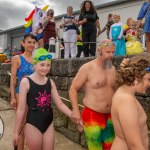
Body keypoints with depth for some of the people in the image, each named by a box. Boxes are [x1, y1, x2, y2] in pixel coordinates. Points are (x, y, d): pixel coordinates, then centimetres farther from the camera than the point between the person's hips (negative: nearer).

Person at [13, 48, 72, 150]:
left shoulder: (50, 82, 2)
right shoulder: (26, 82, -11)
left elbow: (60, 104, 3)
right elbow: (21, 109, -8)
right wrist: (16, 131, -4)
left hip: (49, 123, 4)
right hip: (33, 124, -4)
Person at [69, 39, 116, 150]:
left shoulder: (112, 68, 8)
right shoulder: (87, 68, -10)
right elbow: (73, 88, -8)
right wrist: (75, 110, -16)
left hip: (110, 116, 6)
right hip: (92, 116, -6)